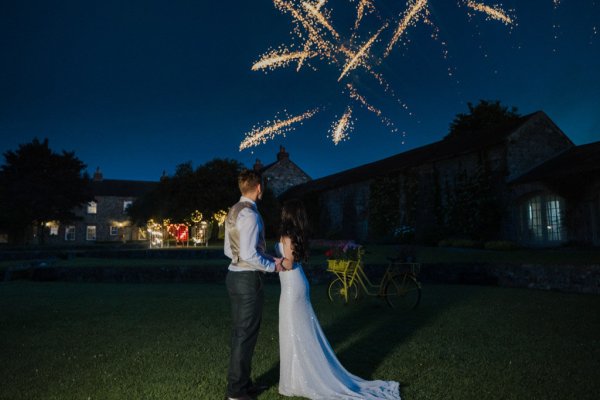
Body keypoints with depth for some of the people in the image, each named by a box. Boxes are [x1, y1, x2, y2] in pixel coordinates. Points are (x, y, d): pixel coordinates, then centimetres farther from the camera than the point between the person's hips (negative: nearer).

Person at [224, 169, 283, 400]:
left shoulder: (233, 212, 11)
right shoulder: (250, 214, -18)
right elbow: (249, 255, -25)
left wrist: (268, 258, 15)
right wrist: (273, 266, -9)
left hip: (235, 276, 10)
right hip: (248, 279, -10)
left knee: (240, 332, 17)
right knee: (246, 335, 1)